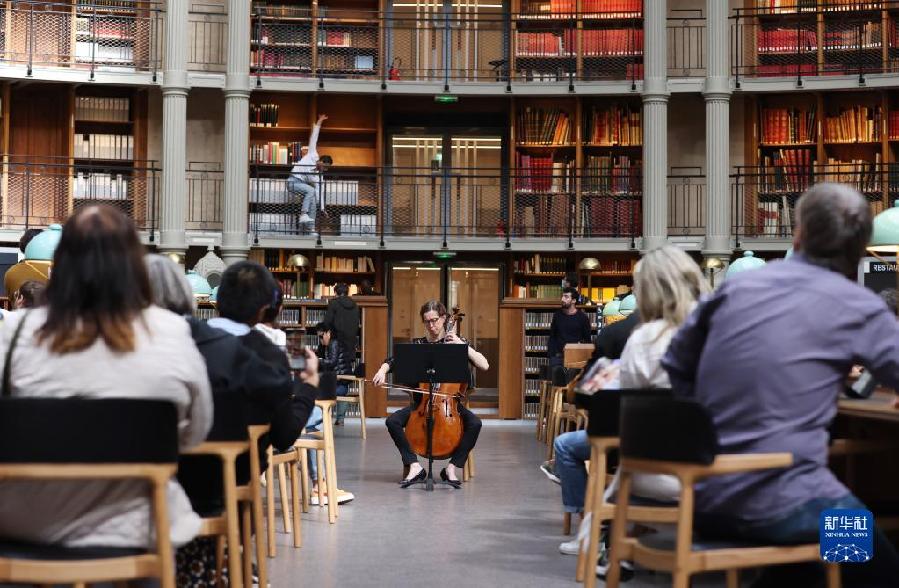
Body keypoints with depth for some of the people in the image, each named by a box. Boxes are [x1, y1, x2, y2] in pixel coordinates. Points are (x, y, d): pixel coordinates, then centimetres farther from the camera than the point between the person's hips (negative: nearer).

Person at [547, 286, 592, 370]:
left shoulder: (582, 317, -1)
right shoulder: (557, 315, 7)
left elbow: (587, 340, 3)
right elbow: (552, 337, 11)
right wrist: (550, 355, 2)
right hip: (557, 356, 3)